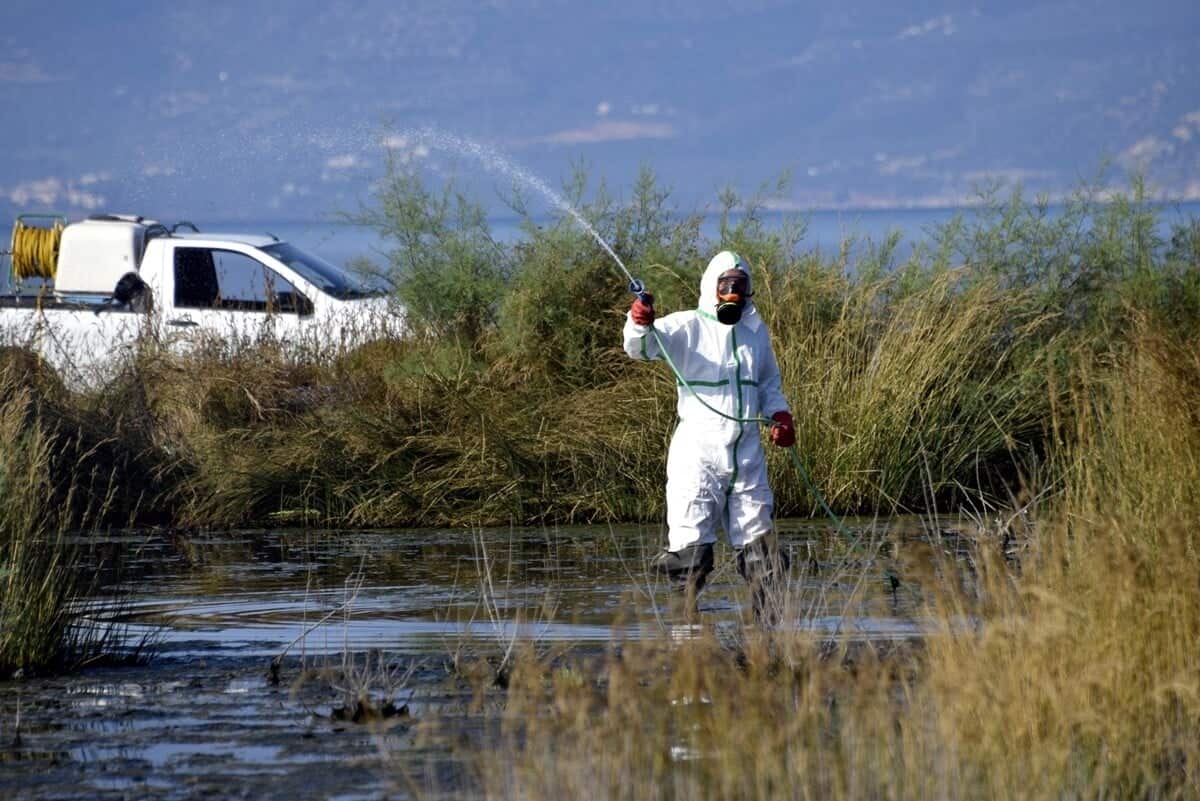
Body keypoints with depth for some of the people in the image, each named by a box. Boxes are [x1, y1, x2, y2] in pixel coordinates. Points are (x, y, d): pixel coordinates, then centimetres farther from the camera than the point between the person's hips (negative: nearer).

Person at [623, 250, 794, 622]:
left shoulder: (756, 330, 14)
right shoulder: (688, 327, -3)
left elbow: (769, 383, 26)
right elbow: (642, 347, -19)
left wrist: (780, 414, 7)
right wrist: (640, 325, -42)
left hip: (747, 450, 5)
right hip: (698, 449, -5)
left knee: (756, 541, 10)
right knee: (691, 539, -8)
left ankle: (771, 617, 18)